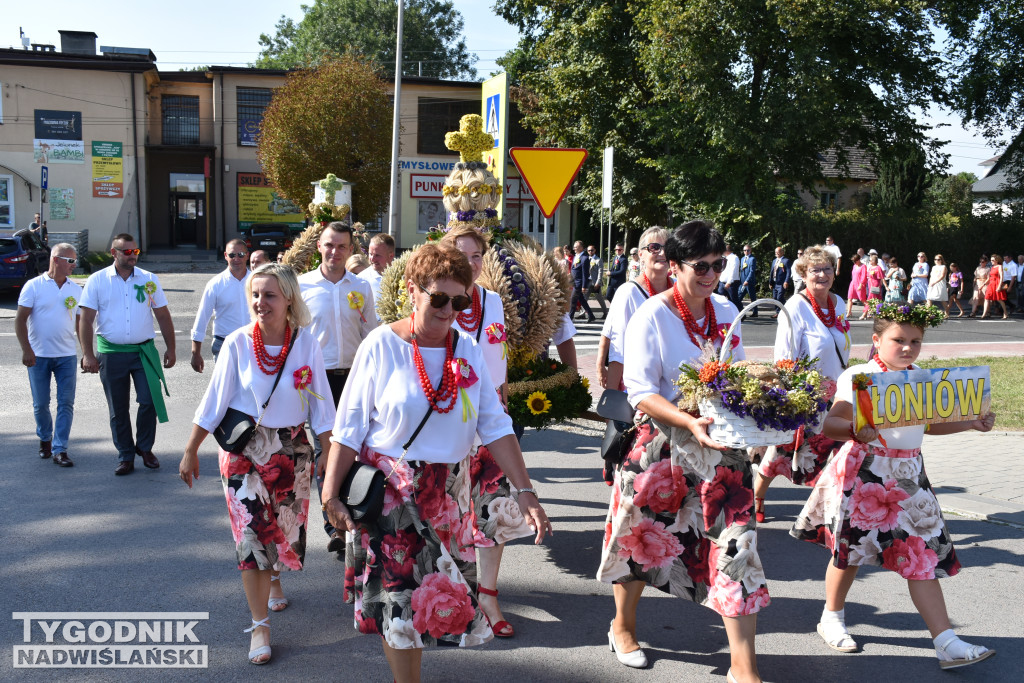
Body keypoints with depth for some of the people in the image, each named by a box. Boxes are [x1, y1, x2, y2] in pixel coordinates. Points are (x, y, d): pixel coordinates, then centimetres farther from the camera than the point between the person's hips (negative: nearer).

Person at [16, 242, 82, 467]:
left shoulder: (76, 290, 8)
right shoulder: (34, 286, -2)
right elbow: (20, 319, -4)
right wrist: (26, 349, -13)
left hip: (67, 355, 2)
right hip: (38, 355, -2)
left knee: (66, 403, -4)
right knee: (40, 404, 8)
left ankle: (59, 450, 1)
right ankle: (45, 439, 32)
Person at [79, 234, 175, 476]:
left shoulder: (149, 279, 6)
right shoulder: (97, 281, 1)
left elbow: (163, 316, 9)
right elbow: (85, 320, -1)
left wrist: (170, 348, 6)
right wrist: (87, 354, -9)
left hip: (144, 351, 1)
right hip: (111, 353, 0)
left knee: (149, 400, -6)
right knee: (118, 409, 6)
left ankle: (145, 448, 16)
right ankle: (126, 456, 18)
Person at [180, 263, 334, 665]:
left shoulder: (307, 345, -9)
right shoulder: (237, 343, -11)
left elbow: (320, 407, -5)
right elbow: (214, 401, -5)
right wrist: (191, 451, -2)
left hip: (290, 450, 1)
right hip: (242, 450, -1)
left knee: (285, 534, 13)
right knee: (251, 537, -2)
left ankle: (272, 579, 47)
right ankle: (260, 626, 9)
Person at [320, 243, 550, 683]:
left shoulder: (467, 351, 0)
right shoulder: (383, 345, -10)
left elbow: (495, 427, -2)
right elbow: (348, 428, -7)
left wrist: (525, 493, -10)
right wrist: (331, 494, -8)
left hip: (448, 494, 4)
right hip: (390, 493, -3)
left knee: (442, 595, 10)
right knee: (398, 598, 2)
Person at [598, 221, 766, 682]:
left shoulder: (726, 312, 5)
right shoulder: (651, 317, -11)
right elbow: (641, 393, -17)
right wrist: (690, 422, -31)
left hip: (721, 446, 4)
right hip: (662, 445, -4)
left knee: (736, 544, -1)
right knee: (641, 537, 12)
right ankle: (623, 626, 39)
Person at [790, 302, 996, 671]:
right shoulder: (858, 377, -11)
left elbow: (929, 424, 20)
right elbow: (830, 422, -19)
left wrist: (971, 423, 10)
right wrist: (855, 431, -39)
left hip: (909, 477, 5)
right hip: (863, 472, -5)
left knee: (923, 555, 3)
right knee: (849, 550, 8)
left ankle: (947, 644, 6)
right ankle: (832, 617, 32)